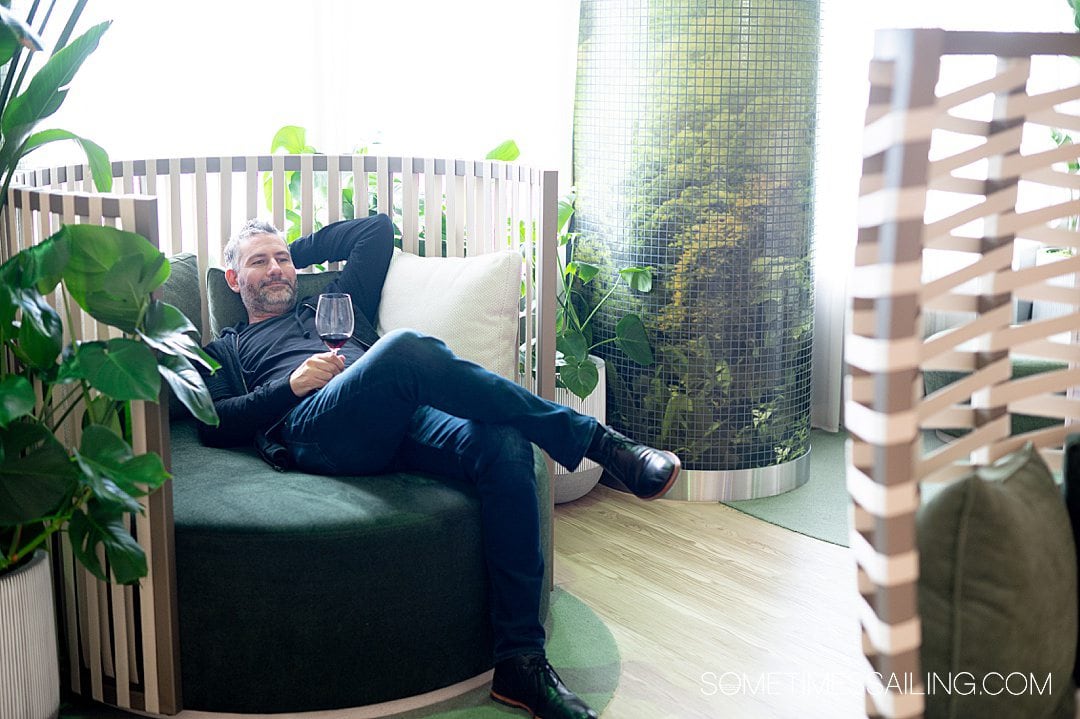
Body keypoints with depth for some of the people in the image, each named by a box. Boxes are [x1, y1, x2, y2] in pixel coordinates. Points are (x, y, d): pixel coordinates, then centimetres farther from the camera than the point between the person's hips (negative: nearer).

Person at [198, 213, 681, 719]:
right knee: (405, 347, -37)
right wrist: (292, 384, 0)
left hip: (404, 418, 4)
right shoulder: (226, 350, 32)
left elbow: (378, 229, 44)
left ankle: (521, 662, -32)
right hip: (314, 427, -4)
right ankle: (595, 440, -30)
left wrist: (297, 249, 47)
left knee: (504, 446, -31)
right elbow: (215, 425, 13)